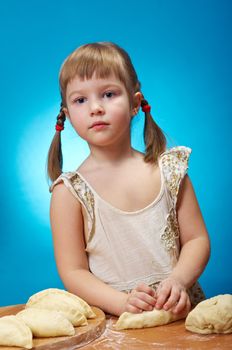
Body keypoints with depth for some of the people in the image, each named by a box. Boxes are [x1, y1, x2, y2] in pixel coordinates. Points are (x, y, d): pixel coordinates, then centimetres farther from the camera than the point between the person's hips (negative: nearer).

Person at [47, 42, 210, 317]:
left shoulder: (169, 169, 6)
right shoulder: (70, 191, -1)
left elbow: (197, 239, 7)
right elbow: (73, 272, -2)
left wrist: (178, 280, -12)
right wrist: (123, 302, -17)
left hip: (179, 309, 2)